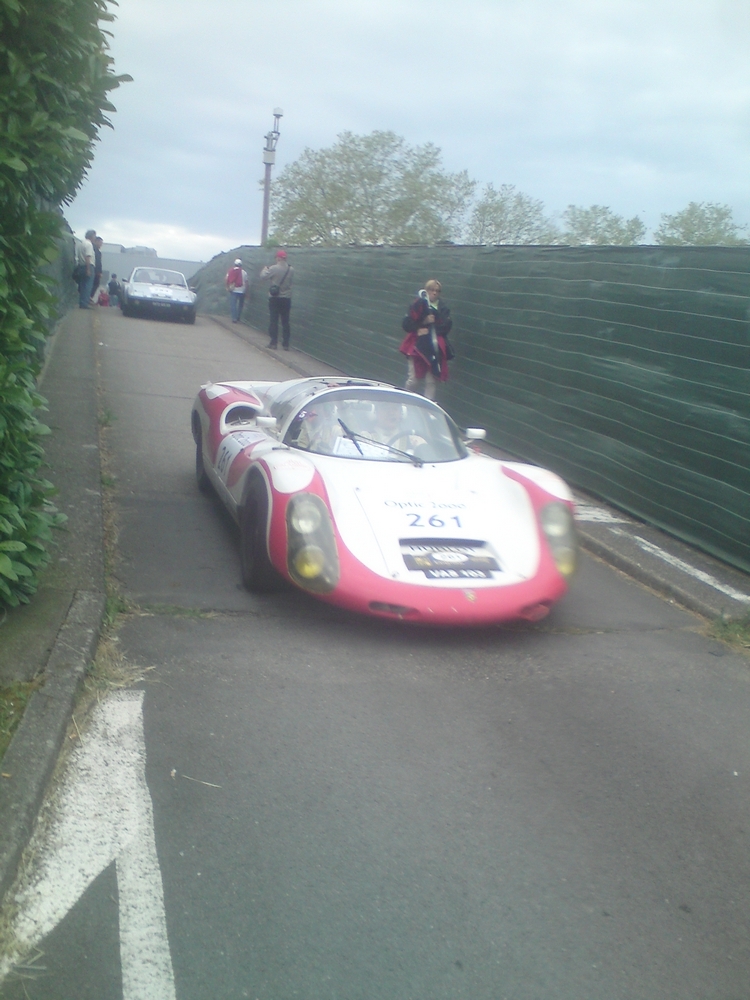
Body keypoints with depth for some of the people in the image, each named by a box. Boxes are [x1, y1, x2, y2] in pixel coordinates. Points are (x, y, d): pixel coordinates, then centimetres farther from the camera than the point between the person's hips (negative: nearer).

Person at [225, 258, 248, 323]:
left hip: (233, 291, 0)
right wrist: (246, 292, 7)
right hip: (241, 291, 0)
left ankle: (234, 318, -10)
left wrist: (227, 287, 3)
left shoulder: (231, 271, 2)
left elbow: (226, 280, -6)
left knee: (233, 305, 1)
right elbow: (246, 282, 1)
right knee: (240, 305, 14)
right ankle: (238, 318, 15)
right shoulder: (244, 272, 1)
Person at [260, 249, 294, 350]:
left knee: (274, 321, 4)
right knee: (285, 322, 6)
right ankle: (286, 344, 6)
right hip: (286, 298, 3)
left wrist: (265, 270, 11)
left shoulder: (273, 268, -13)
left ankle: (274, 343, 3)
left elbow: (263, 277, -7)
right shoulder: (291, 270, -1)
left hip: (274, 298, -3)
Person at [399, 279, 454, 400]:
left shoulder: (443, 309, 10)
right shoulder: (418, 306, 0)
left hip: (435, 350, 3)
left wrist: (429, 329, -14)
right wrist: (423, 323, -15)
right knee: (414, 379, -5)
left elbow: (446, 327, -3)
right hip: (417, 346, -3)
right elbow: (406, 325, -5)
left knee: (432, 381, 1)